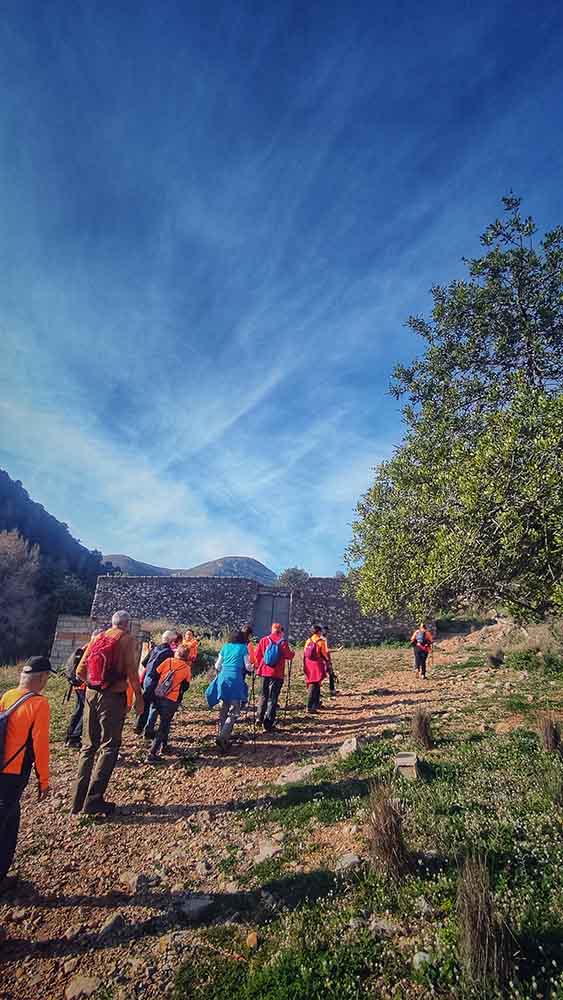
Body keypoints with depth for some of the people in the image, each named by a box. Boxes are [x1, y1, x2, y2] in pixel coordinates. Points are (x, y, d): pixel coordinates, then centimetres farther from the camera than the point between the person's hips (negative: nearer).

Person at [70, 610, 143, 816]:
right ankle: (93, 801, 4)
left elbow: (80, 671, 8)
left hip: (91, 694, 6)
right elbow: (131, 672, -15)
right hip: (113, 697, -6)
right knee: (108, 747, 5)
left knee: (89, 746, 17)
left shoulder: (97, 638, 9)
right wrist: (139, 698, -5)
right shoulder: (127, 640, -7)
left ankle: (78, 800, 21)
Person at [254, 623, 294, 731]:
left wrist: (258, 667, 14)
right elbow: (289, 656, -6)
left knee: (264, 695, 22)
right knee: (273, 698, 4)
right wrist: (292, 652, 16)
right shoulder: (283, 642, -9)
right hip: (277, 674, -3)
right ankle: (268, 723, 0)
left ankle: (260, 718, 26)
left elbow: (257, 655, 0)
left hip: (264, 672, 3)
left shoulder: (264, 640, -1)